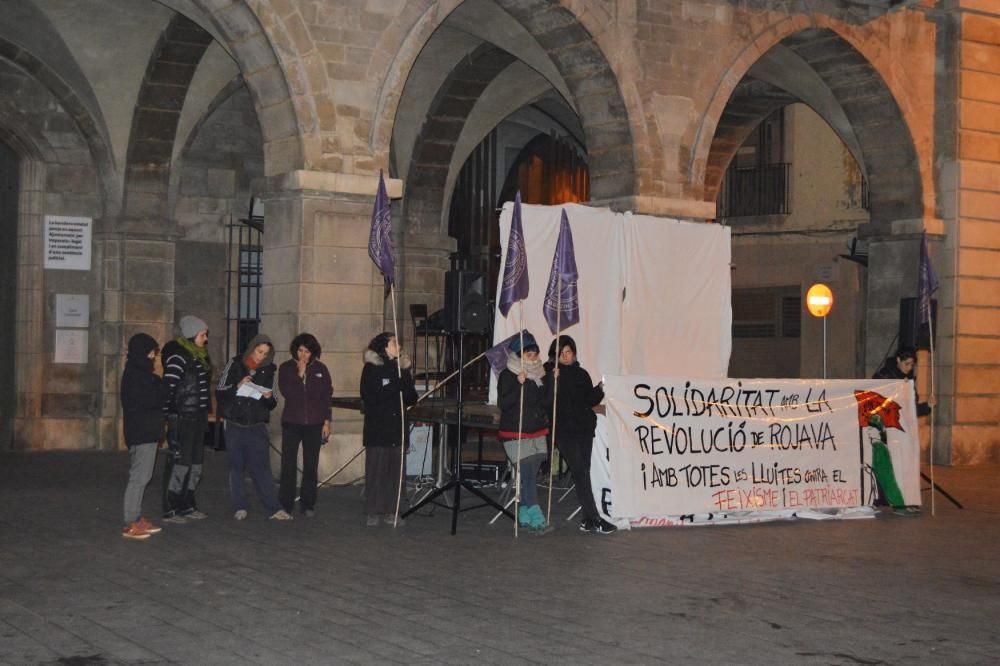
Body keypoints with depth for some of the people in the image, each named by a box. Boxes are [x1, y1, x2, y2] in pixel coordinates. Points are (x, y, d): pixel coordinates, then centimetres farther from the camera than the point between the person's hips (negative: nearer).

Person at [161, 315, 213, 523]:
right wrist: (168, 414, -20)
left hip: (197, 417, 9)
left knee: (195, 462, 13)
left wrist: (206, 410, 17)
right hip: (182, 418, -9)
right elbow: (168, 387, -19)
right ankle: (170, 510, 0)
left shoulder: (200, 355, 14)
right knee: (179, 461, -6)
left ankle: (187, 506, 23)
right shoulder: (178, 356, -14)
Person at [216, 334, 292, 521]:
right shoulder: (235, 364, 0)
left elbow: (272, 404, 10)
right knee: (236, 467, 5)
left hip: (257, 426, 1)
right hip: (235, 425, -1)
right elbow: (219, 392, -3)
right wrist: (237, 386, -18)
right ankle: (239, 507, 12)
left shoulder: (268, 370, 6)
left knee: (262, 467, -4)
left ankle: (273, 508, -3)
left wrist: (268, 398, -12)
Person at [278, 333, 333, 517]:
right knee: (288, 464, -3)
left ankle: (308, 503, 10)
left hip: (314, 424, 1)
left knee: (311, 466, 2)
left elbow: (327, 396, 7)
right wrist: (299, 374, -12)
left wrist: (327, 422, 3)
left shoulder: (320, 369, 5)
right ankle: (285, 504, 4)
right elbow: (285, 391, -7)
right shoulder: (286, 368, 4)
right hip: (291, 423, 0)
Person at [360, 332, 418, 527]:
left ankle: (390, 511, 11)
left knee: (395, 470, 4)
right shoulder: (371, 369, -3)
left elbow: (412, 399, 11)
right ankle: (372, 513, 3)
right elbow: (369, 397, -13)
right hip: (377, 428, -5)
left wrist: (406, 384, -10)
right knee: (376, 470, -3)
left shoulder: (402, 367, 11)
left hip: (397, 427, 5)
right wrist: (395, 386, -17)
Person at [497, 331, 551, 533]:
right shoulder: (507, 375, -5)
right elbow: (502, 403, -14)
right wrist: (519, 384, -24)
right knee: (528, 474, -14)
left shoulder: (538, 375, 14)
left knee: (530, 476, 6)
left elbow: (546, 402, 18)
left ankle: (524, 517, 14)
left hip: (537, 432, 6)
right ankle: (536, 518, -18)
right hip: (516, 434, -6)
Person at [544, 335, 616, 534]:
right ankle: (594, 519, -12)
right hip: (564, 430, -5)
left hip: (584, 428, 5)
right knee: (580, 473, -10)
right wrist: (554, 380, -23)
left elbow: (590, 400, 15)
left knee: (583, 473, 6)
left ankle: (588, 520, 9)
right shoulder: (549, 373, -1)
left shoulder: (581, 374, 15)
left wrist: (600, 389, -3)